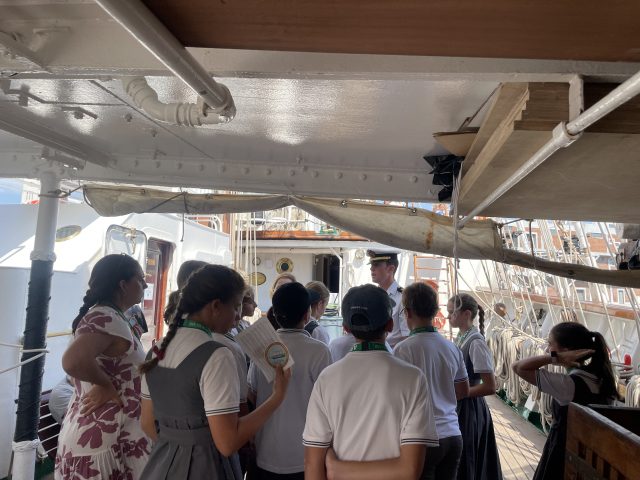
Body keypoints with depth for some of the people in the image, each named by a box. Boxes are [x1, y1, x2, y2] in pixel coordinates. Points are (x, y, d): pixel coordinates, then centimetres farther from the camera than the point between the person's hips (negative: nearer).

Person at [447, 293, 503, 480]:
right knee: (456, 461, 20)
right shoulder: (461, 338, 4)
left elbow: (490, 387, -22)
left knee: (463, 464, 9)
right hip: (459, 407, 7)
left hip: (469, 409, -7)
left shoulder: (476, 342, -20)